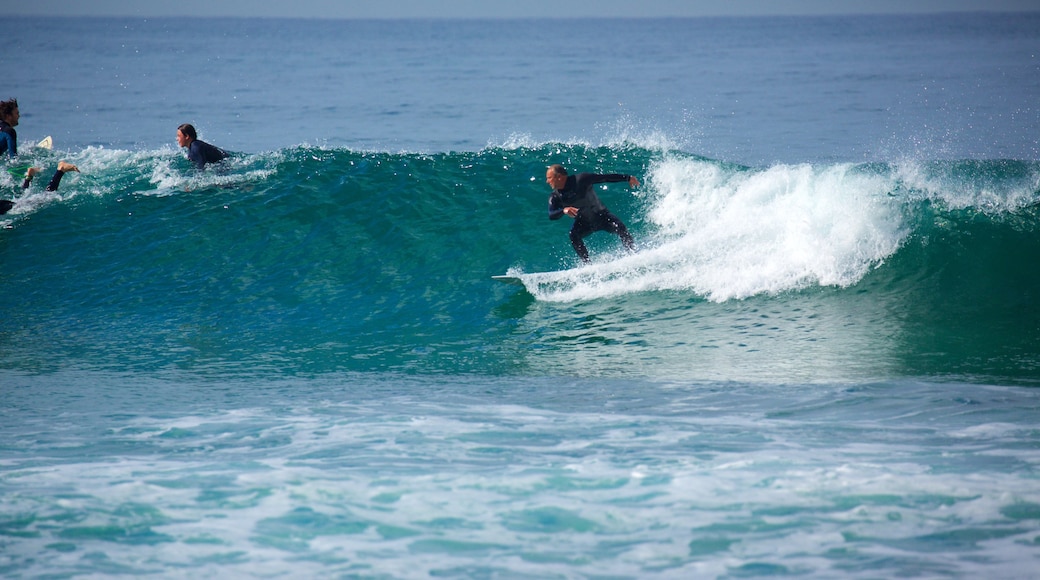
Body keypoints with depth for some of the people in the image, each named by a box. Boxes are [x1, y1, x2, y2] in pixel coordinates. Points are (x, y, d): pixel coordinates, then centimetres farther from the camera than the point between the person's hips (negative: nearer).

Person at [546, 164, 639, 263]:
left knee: (620, 228, -23)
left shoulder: (580, 180, -21)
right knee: (573, 235, -26)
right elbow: (551, 215, -23)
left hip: (601, 216, -2)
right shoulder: (555, 197, -11)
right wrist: (563, 210, -45)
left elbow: (605, 178, -15)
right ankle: (587, 263, -20)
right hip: (583, 223, 2)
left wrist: (628, 178, -13)